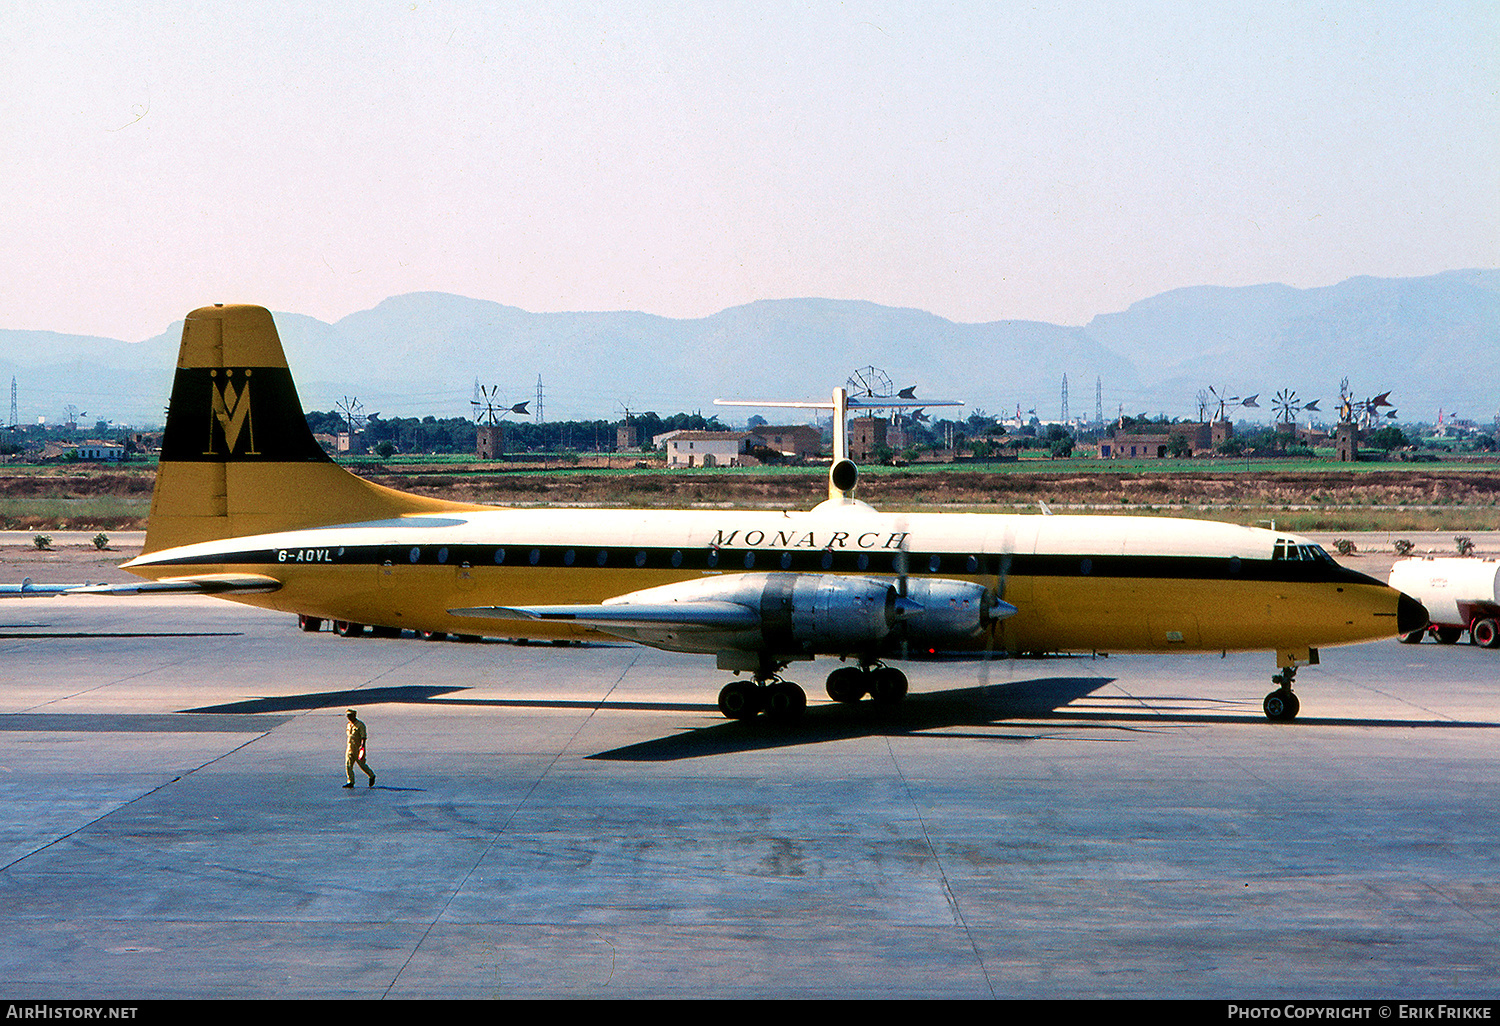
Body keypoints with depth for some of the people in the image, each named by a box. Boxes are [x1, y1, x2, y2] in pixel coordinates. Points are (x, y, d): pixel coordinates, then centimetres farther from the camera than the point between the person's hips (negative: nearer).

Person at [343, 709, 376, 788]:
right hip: (350, 748, 7)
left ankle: (372, 776, 26)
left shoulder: (360, 725, -11)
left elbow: (363, 737, -18)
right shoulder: (349, 724, 12)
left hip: (358, 748, -7)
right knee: (348, 765, -5)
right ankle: (351, 782, -4)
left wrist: (362, 746, -30)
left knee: (362, 765, 2)